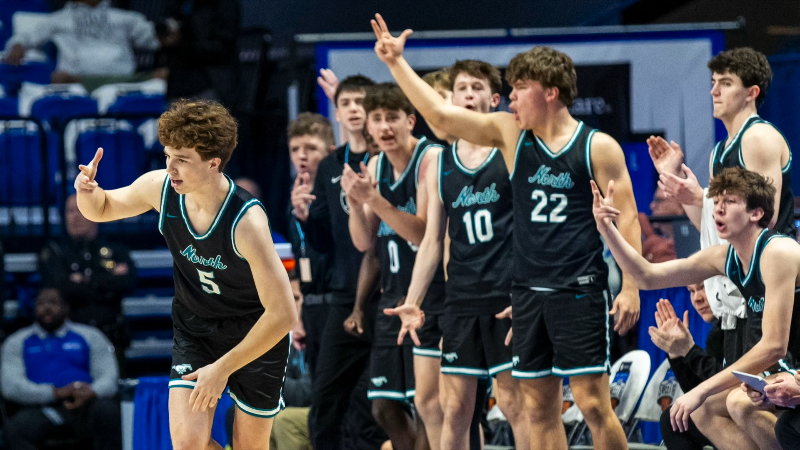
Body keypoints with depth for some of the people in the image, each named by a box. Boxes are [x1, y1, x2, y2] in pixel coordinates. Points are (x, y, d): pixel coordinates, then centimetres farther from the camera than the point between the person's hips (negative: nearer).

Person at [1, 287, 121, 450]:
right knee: (15, 430, -34)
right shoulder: (16, 343, 18)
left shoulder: (90, 336, 19)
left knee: (108, 411, -36)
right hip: (41, 407, 0)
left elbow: (109, 377, 8)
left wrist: (91, 393, -19)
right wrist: (56, 393, -13)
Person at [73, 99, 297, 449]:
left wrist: (222, 369, -25)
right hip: (194, 329, 4)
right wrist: (88, 190, -20)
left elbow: (282, 314, -31)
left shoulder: (246, 221, -33)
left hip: (257, 337, -4)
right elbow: (102, 209, 5)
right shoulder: (160, 187, -17)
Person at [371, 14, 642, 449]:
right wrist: (396, 63, -1)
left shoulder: (598, 147, -3)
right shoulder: (511, 133, 7)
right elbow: (440, 114, 4)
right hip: (528, 290, 5)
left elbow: (626, 217, -2)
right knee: (540, 405, 6)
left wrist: (630, 287, -9)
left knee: (593, 403, -9)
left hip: (579, 291, -5)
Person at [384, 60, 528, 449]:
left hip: (508, 296, -4)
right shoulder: (440, 164, 12)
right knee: (454, 407, 4)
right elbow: (432, 240, 15)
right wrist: (412, 302, 7)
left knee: (514, 402, -5)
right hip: (461, 299, 4)